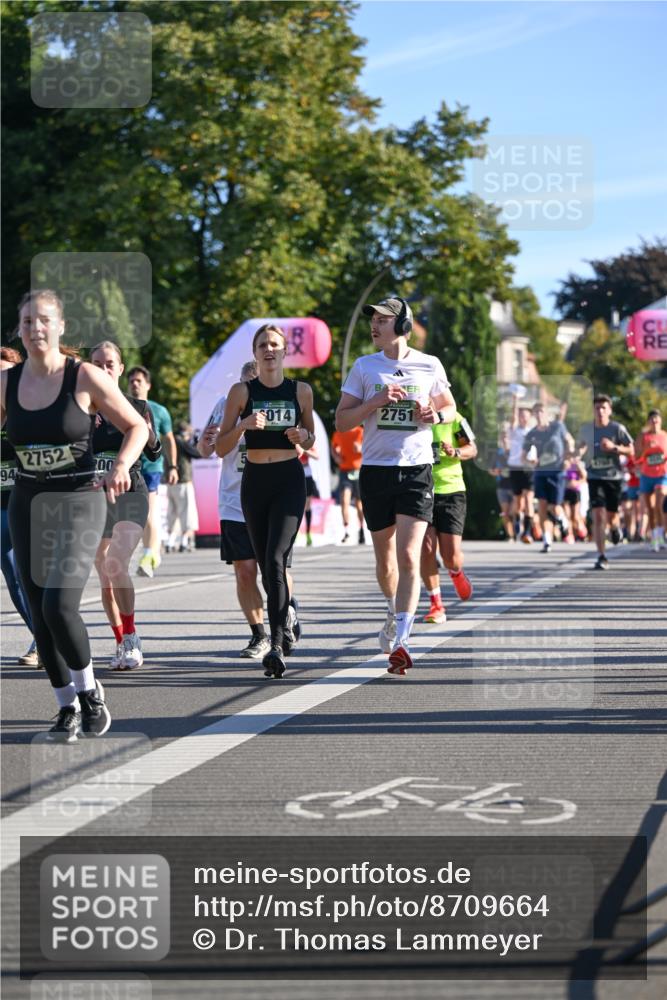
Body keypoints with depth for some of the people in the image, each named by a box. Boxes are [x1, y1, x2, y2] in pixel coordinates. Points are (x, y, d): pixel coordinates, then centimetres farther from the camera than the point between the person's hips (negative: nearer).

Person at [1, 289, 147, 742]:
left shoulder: (85, 378, -7)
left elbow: (137, 427, 1)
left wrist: (121, 465, -16)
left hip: (78, 503, -4)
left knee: (59, 604, -20)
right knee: (40, 615, 5)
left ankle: (89, 691, 4)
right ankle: (68, 707, 20)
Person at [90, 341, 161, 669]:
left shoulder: (137, 407, 3)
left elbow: (154, 455, 11)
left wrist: (149, 436, -10)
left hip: (130, 494, -2)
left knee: (116, 566, -21)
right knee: (105, 577, 5)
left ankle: (132, 638, -12)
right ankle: (122, 643, 18)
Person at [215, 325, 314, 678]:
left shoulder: (301, 391, 4)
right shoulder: (241, 391, 2)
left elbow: (310, 441, 17)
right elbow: (221, 448, 0)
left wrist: (302, 436, -6)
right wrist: (244, 425, -17)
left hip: (290, 480, -2)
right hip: (254, 481, 2)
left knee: (276, 559, -19)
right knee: (266, 565, 8)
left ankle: (277, 645, -25)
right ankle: (285, 622, 32)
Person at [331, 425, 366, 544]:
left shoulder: (361, 432, -3)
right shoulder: (338, 434, 6)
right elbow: (333, 447, 24)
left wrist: (361, 449, -22)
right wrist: (336, 456, 4)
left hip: (358, 471, -1)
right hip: (344, 470, 1)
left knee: (359, 503, 9)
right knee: (344, 500, -16)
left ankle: (361, 530, 24)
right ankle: (346, 529, -16)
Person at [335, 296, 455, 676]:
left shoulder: (429, 366, 3)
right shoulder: (364, 367, 4)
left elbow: (451, 407, 17)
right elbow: (341, 421, 1)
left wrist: (436, 414, -5)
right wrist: (376, 401, -13)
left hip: (416, 470, -2)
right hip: (376, 470, 2)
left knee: (408, 558, -15)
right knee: (385, 561, 12)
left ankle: (399, 641, -19)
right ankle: (396, 613, 39)